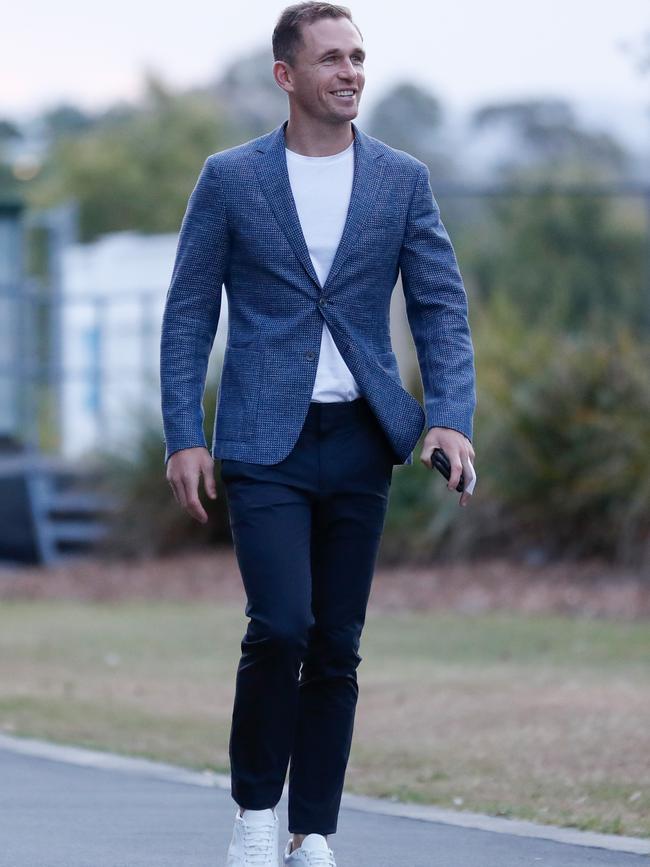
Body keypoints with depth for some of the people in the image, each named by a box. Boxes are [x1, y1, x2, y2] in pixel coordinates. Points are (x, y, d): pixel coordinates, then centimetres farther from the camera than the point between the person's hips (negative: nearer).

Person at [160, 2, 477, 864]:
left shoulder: (403, 179, 6)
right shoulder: (230, 178, 1)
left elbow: (441, 307, 6)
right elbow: (188, 314, 3)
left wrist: (450, 418, -9)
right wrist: (184, 436, -6)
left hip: (361, 439, 3)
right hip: (265, 441, -3)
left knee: (337, 647, 4)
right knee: (281, 627, -16)